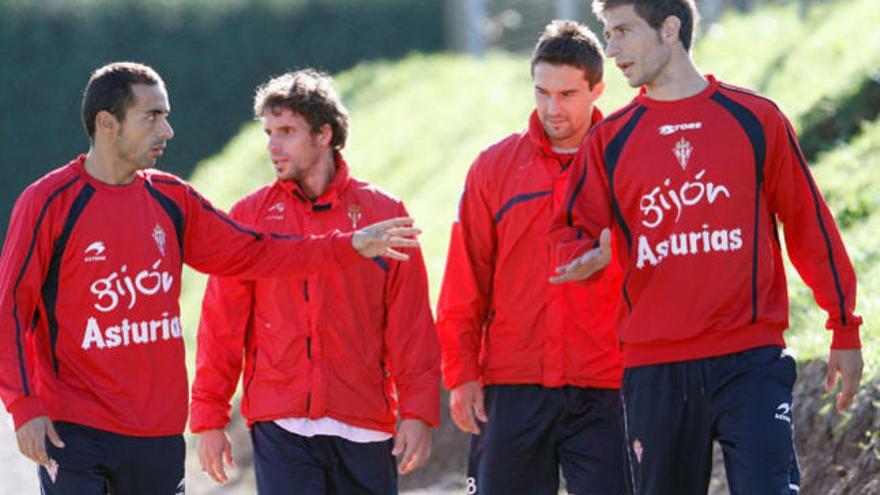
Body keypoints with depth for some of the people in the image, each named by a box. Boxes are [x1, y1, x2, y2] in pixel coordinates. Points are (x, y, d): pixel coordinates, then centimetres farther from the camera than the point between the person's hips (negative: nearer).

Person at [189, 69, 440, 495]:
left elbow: (412, 324, 3)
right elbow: (221, 325, 6)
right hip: (279, 426, -1)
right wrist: (209, 416, 2)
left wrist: (417, 413, -3)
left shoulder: (383, 213, 5)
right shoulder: (250, 216, 5)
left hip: (364, 428, 1)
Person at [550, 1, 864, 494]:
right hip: (655, 368, 3)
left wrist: (845, 329, 8)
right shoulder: (611, 139, 9)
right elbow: (575, 231, 10)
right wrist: (589, 258, -15)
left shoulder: (756, 118, 4)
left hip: (751, 360, -3)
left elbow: (810, 225, 8)